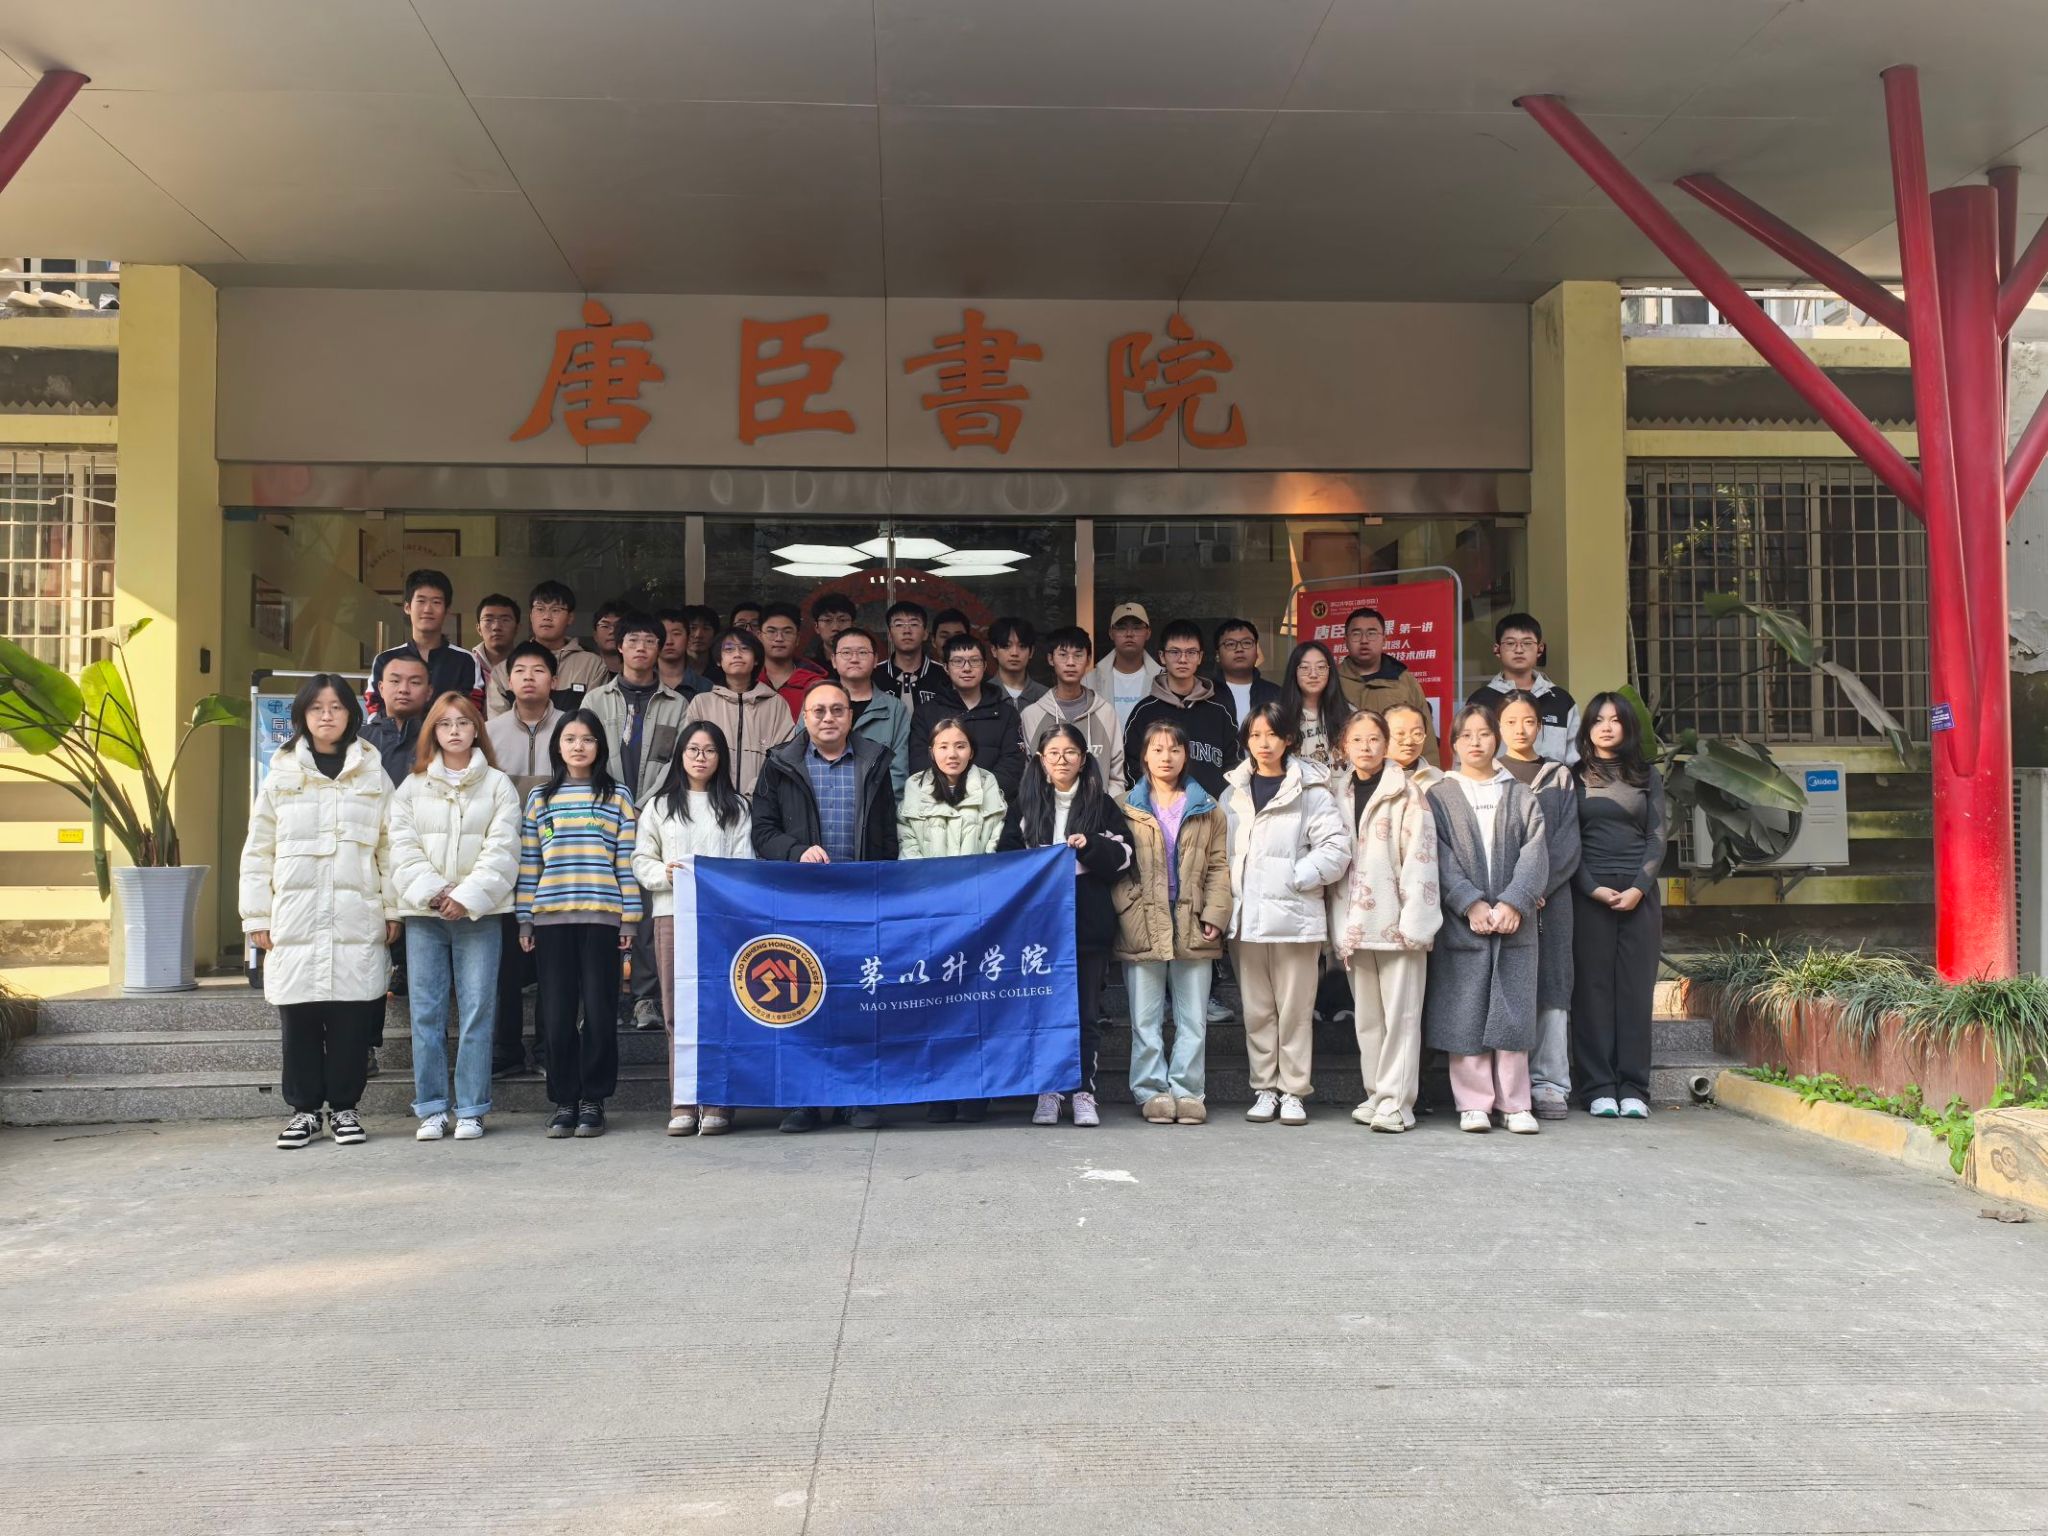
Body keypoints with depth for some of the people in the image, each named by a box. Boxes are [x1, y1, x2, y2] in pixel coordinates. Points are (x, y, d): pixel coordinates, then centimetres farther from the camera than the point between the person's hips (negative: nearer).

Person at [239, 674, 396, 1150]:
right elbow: (258, 851, 9)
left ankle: (344, 1107, 12)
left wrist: (392, 908, 0)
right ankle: (304, 1108, 14)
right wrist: (257, 915, 3)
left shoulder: (373, 776, 9)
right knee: (298, 1017, 1)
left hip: (357, 919, -1)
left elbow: (389, 846, 6)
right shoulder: (281, 776, 10)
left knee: (352, 1017, -1)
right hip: (295, 919, 1)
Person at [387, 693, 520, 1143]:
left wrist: (466, 897, -11)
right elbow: (402, 848, 4)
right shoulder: (412, 786, 13)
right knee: (426, 1013, 1)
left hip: (479, 913, -2)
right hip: (423, 913, 2)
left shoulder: (498, 785, 7)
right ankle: (431, 1109, 8)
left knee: (477, 1012, -3)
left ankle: (471, 1110, 2)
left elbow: (501, 850, -2)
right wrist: (433, 892, -10)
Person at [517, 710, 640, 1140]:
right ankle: (563, 1100, 13)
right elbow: (528, 863, 10)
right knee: (557, 1013, 3)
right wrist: (524, 920, 5)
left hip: (602, 917, -2)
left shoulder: (617, 797, 7)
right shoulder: (540, 797, 12)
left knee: (600, 1011, -1)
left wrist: (629, 918, -2)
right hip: (551, 918, 2)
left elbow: (627, 861, 3)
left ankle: (593, 1100, 11)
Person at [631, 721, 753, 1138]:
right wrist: (665, 875, -8)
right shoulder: (659, 806, 15)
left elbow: (745, 862, 6)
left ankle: (716, 1105, -2)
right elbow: (641, 860, 11)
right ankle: (682, 1105, 3)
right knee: (678, 1011, -1)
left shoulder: (735, 807, 14)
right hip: (671, 912, 1)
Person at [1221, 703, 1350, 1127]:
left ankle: (1293, 1091, 10)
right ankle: (1264, 1089, 16)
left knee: (1295, 1008, 1)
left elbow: (1336, 848, -7)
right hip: (1246, 914, 4)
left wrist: (1295, 878, -11)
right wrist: (1226, 899, 3)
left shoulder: (1310, 790, 0)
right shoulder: (1233, 793, 14)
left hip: (1294, 913, -4)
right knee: (1256, 1008, 7)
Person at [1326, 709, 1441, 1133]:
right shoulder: (1337, 793, 13)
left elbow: (1420, 856, -9)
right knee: (1366, 1015, 10)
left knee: (1401, 1014, -3)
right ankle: (1376, 1094, 19)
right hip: (1355, 922, 5)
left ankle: (1395, 1101, -1)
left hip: (1395, 919, -5)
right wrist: (1338, 924, 9)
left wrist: (1414, 919, -15)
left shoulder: (1406, 793, -3)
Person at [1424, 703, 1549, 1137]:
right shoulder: (1439, 796, 7)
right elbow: (1441, 858, -3)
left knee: (1512, 1012, 2)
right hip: (1460, 922, -1)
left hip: (1514, 920, 1)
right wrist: (1471, 904, -14)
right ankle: (1473, 1103, 6)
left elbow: (1535, 853, 1)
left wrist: (1513, 903, -12)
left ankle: (1515, 1104, 8)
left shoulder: (1520, 796, 12)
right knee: (1465, 1014, -1)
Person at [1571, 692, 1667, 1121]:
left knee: (1636, 988, 0)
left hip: (1639, 892, 2)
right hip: (1589, 893, -1)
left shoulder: (1648, 775, 12)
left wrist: (1639, 887, -7)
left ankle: (1633, 1089, 4)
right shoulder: (1573, 776, 7)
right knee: (1593, 988, -2)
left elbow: (1658, 836, 6)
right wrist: (1593, 889, -10)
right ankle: (1598, 1088, 1)